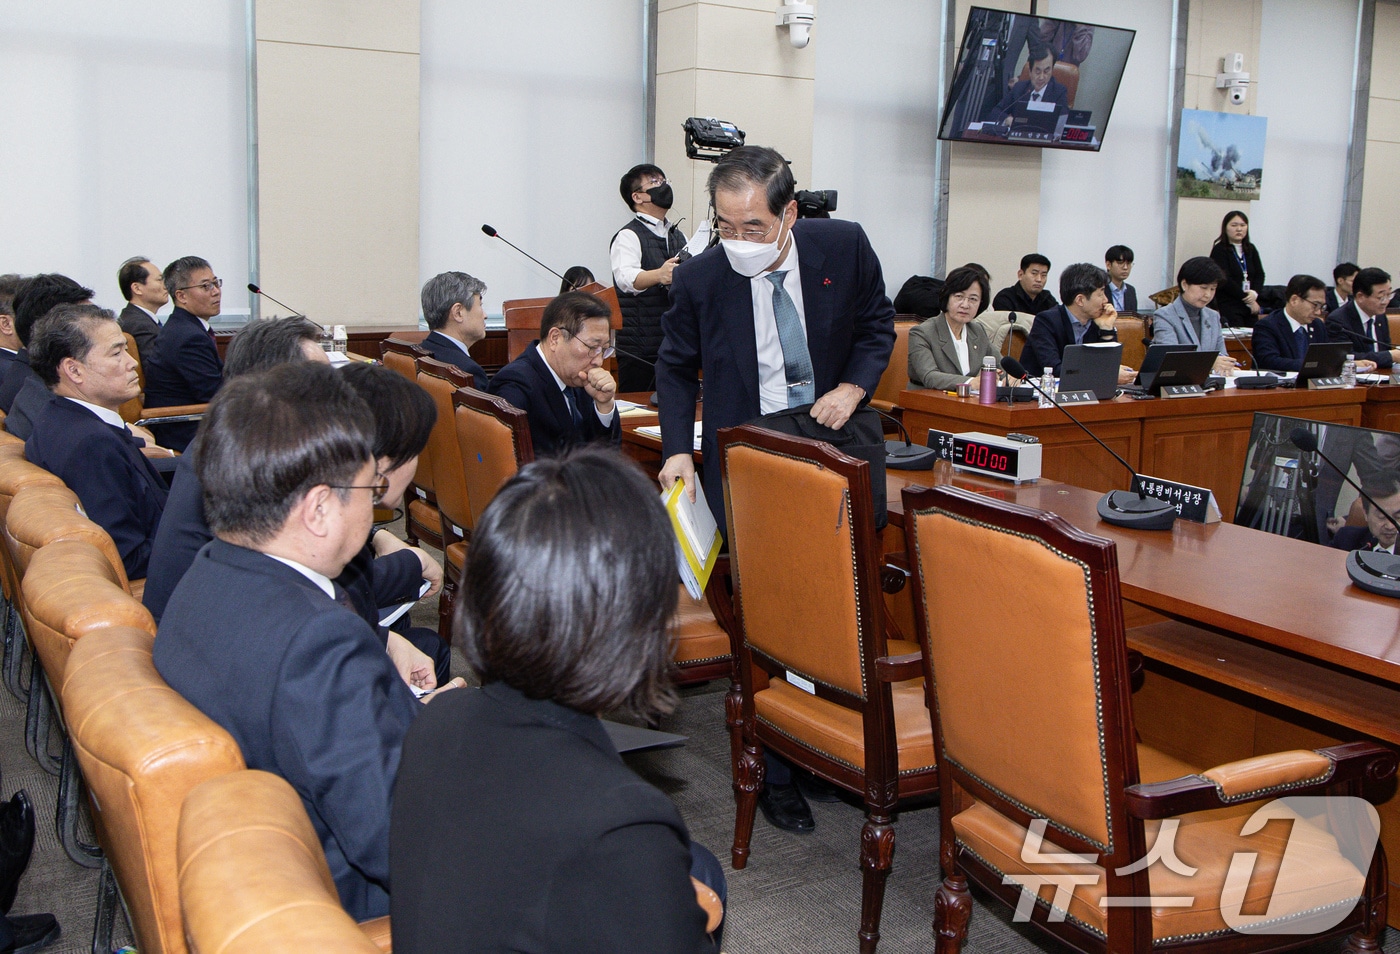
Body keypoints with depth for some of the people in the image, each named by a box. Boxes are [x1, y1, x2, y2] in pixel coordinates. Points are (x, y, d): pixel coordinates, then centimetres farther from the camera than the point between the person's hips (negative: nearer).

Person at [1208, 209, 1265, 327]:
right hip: (1228, 307, -6)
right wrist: (1246, 298, -10)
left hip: (1250, 307, 6)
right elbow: (1224, 280, -11)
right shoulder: (1219, 250, -3)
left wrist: (1254, 293, -10)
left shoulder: (1251, 249, 16)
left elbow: (1260, 274, 11)